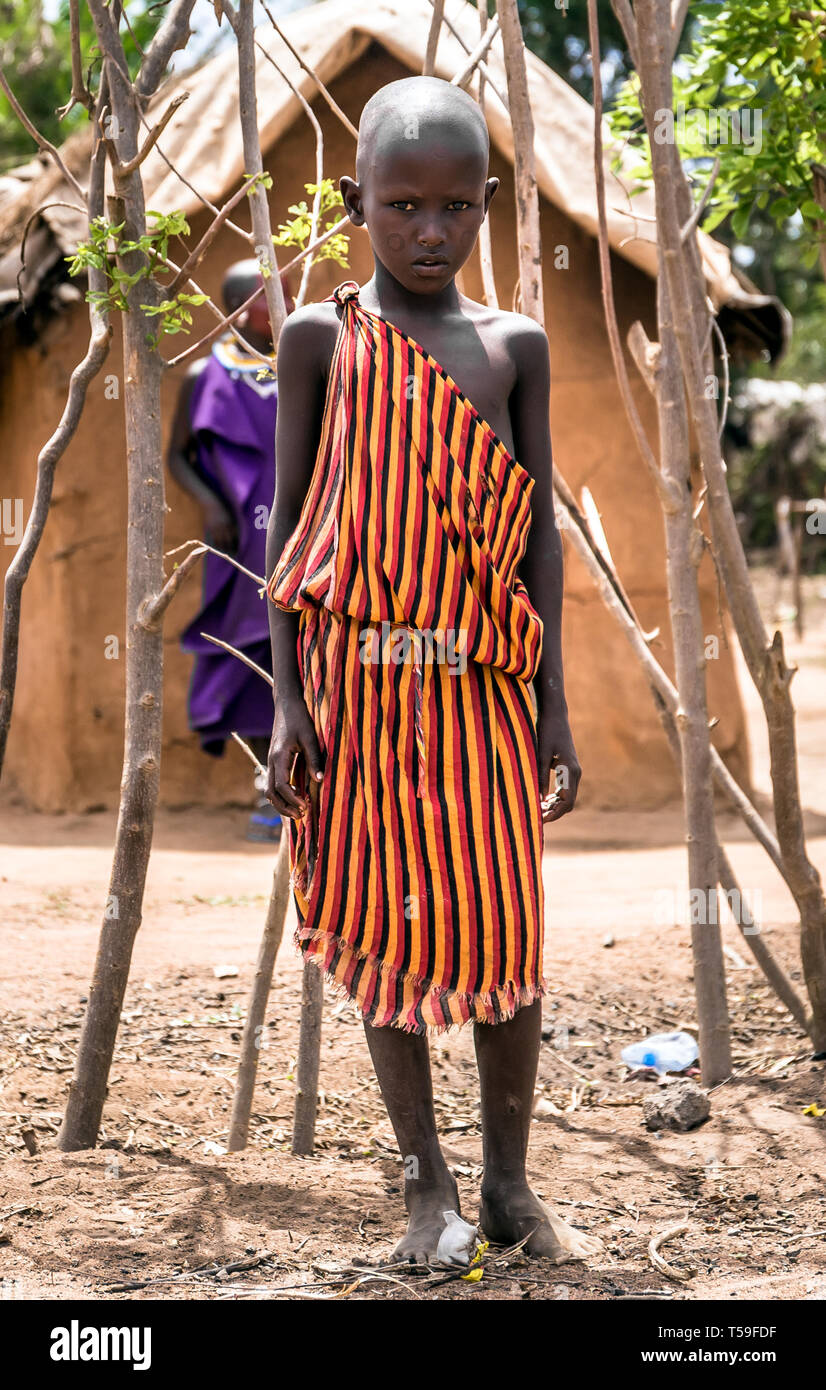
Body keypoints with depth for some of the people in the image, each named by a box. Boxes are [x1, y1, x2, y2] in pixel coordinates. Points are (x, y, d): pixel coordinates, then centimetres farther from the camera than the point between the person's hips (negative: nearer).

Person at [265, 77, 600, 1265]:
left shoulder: (515, 345, 5)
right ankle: (427, 1183, 17)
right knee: (383, 929, 5)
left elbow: (539, 529, 6)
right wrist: (286, 699, -4)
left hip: (484, 685, 1)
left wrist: (555, 703, 2)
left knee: (507, 933, 3)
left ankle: (509, 1183, 17)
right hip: (359, 681, -1)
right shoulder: (322, 339, -1)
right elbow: (289, 519, 1)